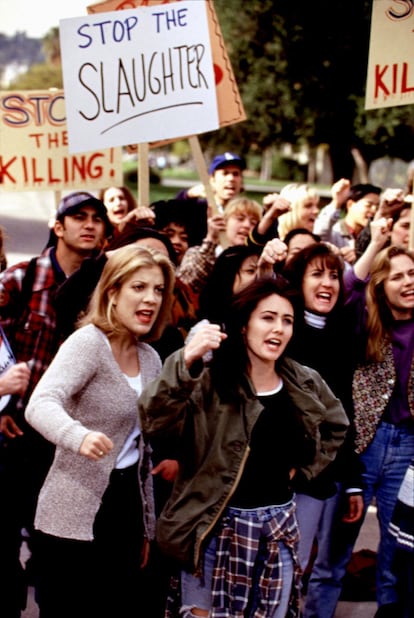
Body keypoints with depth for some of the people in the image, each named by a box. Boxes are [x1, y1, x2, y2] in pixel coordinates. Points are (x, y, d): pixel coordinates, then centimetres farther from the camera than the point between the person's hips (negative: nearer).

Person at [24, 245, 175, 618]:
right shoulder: (87, 341, -12)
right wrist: (79, 436, -49)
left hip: (126, 507, 7)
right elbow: (39, 405, -28)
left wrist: (147, 524, 18)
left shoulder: (151, 359, 10)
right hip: (75, 514, -7)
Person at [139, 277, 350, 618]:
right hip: (220, 523, -4)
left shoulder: (306, 384, 2)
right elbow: (155, 418, -28)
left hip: (280, 523, 4)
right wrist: (186, 361, -42)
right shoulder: (211, 381, -13)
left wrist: (304, 467, 7)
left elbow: (337, 426, 21)